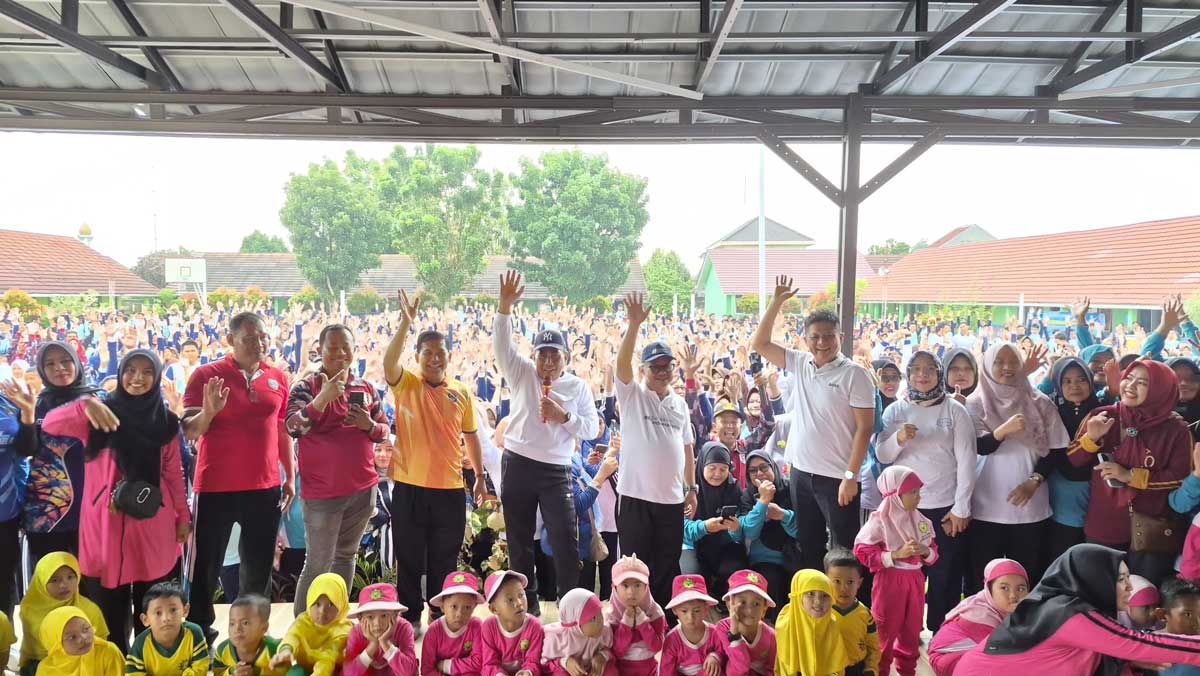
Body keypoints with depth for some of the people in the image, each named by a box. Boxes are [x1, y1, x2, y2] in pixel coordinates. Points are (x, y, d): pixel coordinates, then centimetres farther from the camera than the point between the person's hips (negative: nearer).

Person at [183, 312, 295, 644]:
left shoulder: (277, 378, 6)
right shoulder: (207, 375, -6)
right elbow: (189, 432, -8)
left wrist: (290, 476, 12)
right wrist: (208, 412, -28)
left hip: (265, 486, 4)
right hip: (216, 486, -4)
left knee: (259, 567, 12)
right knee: (207, 564, 6)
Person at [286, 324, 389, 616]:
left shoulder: (366, 388, 8)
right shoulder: (306, 387, -6)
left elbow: (384, 432, 14)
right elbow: (293, 428, -21)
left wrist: (369, 425, -9)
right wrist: (323, 398, -35)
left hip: (362, 488, 5)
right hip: (321, 490, -5)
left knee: (346, 556, 17)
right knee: (318, 565, -2)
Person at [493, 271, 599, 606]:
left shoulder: (578, 387, 5)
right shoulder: (522, 373, 4)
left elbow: (592, 429, 1)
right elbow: (501, 344, -10)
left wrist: (564, 417, -15)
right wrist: (505, 305, -22)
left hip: (556, 470, -1)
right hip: (518, 465, 1)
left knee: (565, 538, -3)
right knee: (519, 539, 8)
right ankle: (527, 602, 21)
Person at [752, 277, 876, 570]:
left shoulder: (854, 374, -11)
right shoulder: (800, 364, 5)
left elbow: (865, 428, -12)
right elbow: (759, 344, 7)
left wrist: (851, 476, -16)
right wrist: (776, 302, -1)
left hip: (837, 477, -6)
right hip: (801, 472, 6)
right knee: (808, 547, 16)